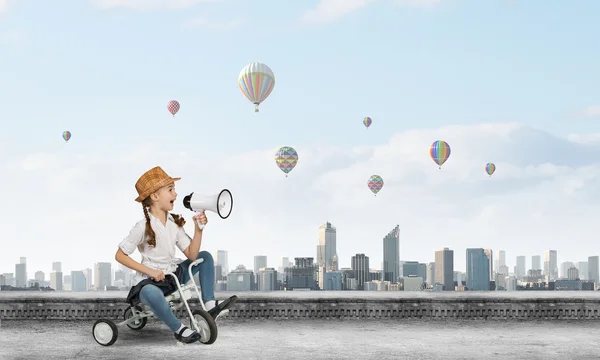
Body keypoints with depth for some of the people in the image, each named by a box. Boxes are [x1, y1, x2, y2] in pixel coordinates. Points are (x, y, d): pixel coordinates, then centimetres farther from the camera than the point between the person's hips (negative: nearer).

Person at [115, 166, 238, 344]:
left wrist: (198, 229, -17)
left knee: (205, 256, 7)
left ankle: (210, 305, -1)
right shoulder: (143, 227, -18)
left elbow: (192, 255, -4)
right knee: (152, 293, -43)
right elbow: (120, 256, -14)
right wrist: (149, 271, -21)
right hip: (149, 281, -7)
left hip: (173, 274, 7)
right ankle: (179, 329, -19)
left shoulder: (175, 223, 1)